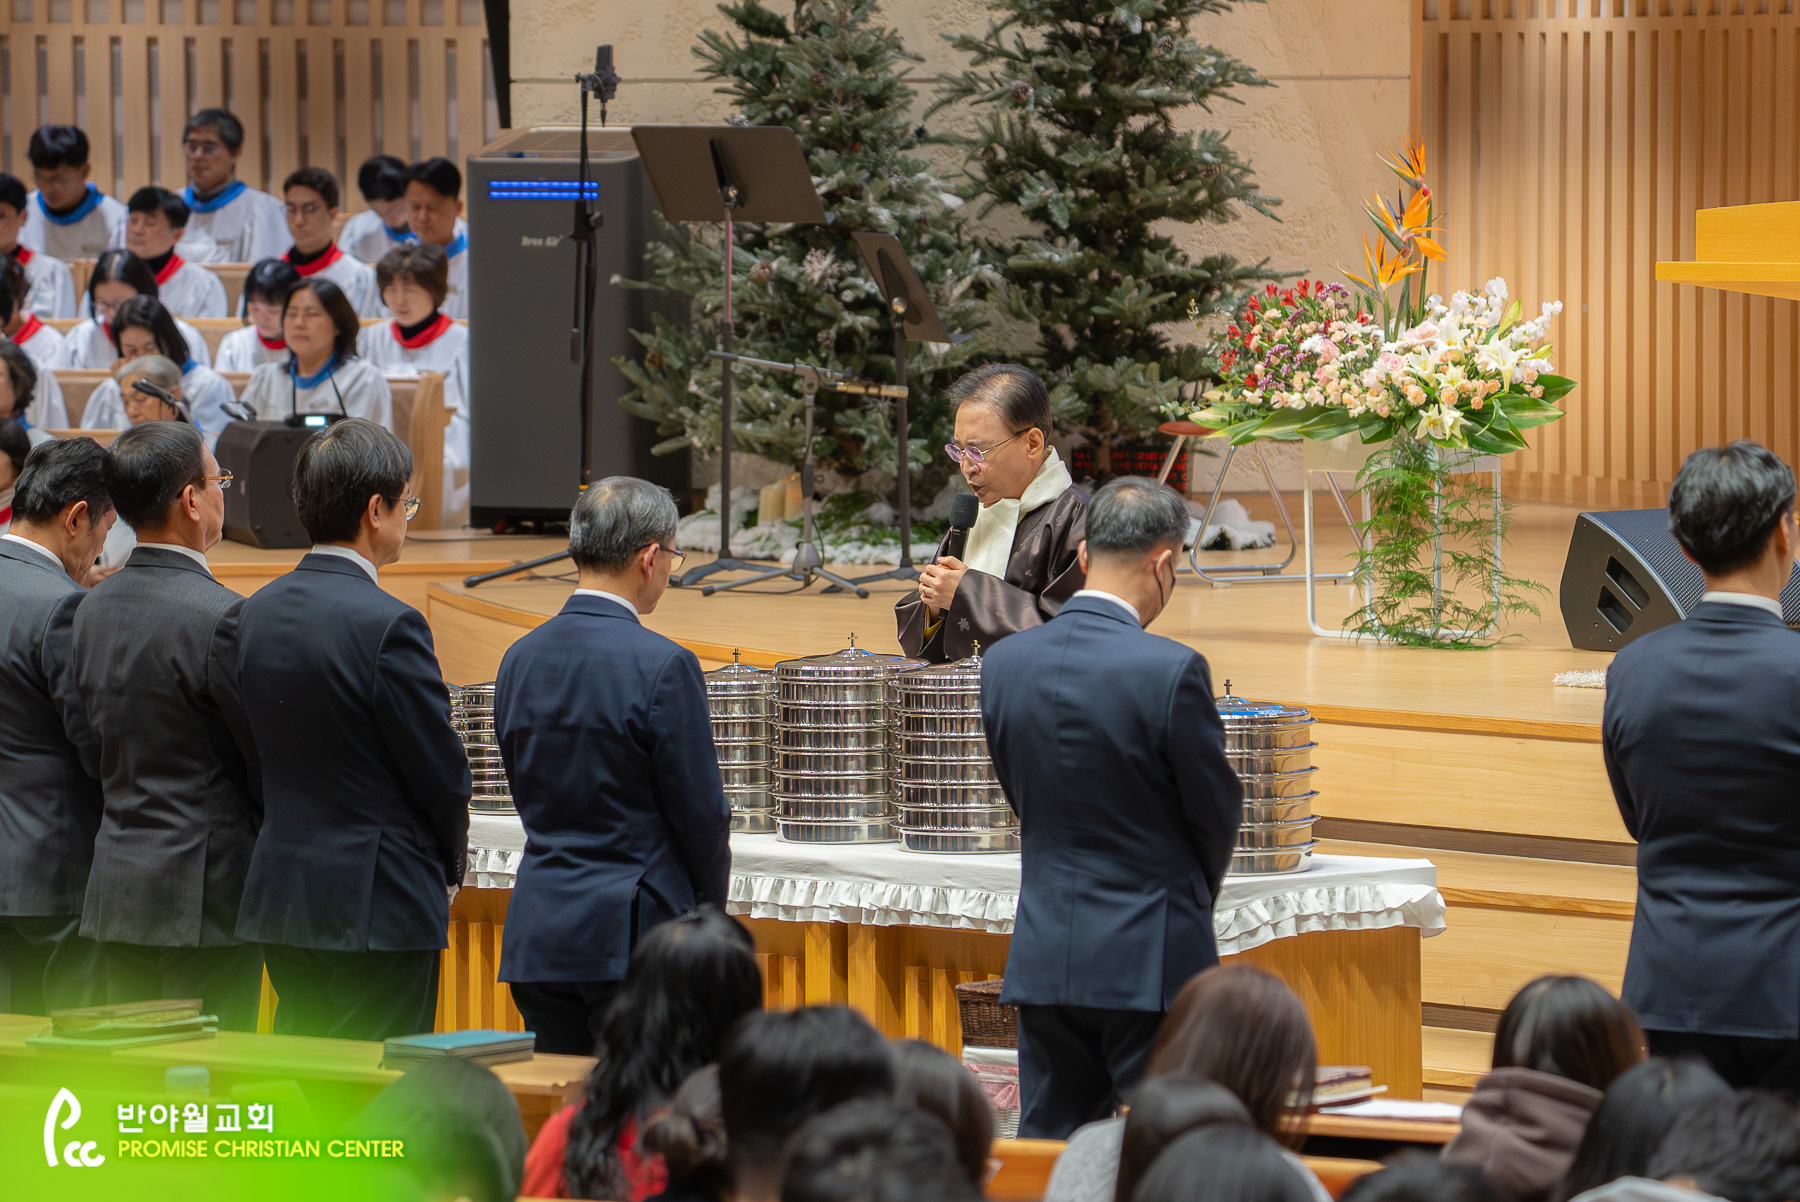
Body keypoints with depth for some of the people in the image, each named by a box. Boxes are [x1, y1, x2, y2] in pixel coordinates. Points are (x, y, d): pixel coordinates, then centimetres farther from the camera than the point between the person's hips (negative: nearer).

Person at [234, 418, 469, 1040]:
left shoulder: (259, 611, 6)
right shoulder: (388, 626, -18)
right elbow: (442, 773, -11)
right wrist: (450, 860, 10)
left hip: (280, 893, 8)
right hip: (379, 906, -7)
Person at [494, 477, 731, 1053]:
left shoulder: (519, 659, 8)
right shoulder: (663, 667, -13)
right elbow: (700, 811, -8)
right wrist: (710, 908, 8)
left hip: (537, 935, 6)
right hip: (633, 934, -6)